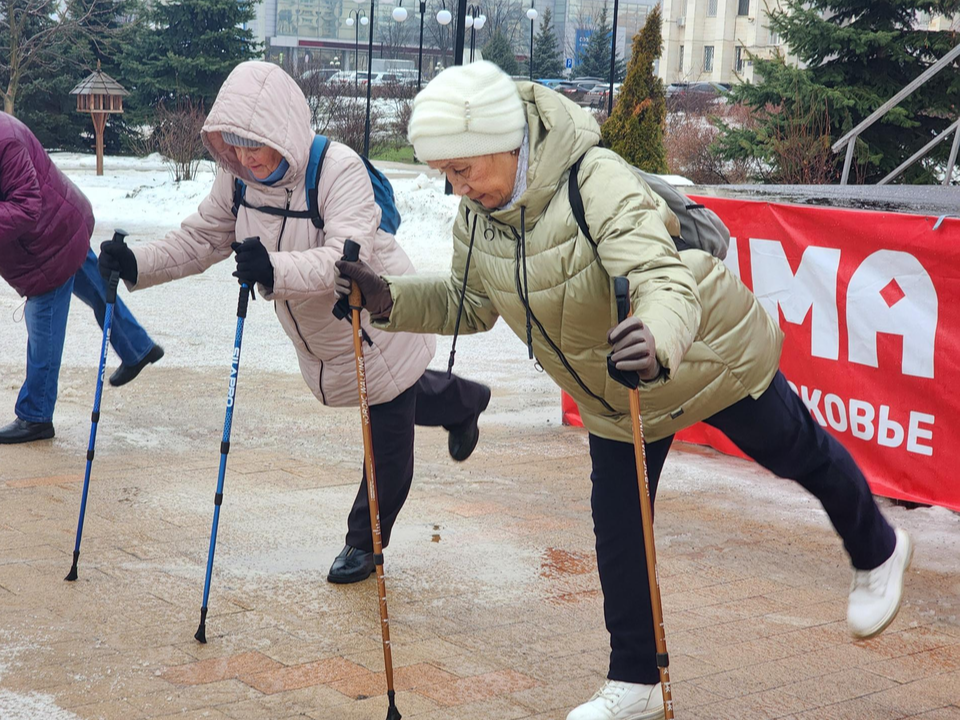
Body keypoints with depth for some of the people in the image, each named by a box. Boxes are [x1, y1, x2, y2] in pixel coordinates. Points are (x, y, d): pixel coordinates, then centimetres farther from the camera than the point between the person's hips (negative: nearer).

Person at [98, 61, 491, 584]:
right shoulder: (238, 176, -13)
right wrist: (137, 264, -21)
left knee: (388, 435, 5)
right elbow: (200, 239, -4)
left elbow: (347, 257, -45)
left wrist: (275, 270, -62)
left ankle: (365, 541, 27)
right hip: (317, 336, 7)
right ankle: (464, 403, 58)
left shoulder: (340, 169, -33)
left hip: (377, 320, -7)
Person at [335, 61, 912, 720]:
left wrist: (658, 342, -70)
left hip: (712, 355, -6)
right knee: (618, 533, 5)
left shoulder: (597, 182, -37)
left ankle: (876, 551, 48)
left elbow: (666, 279, -49)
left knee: (798, 455, 17)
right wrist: (390, 300, -14)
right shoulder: (476, 219, -14)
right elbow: (468, 305, 2)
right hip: (615, 397, 6)